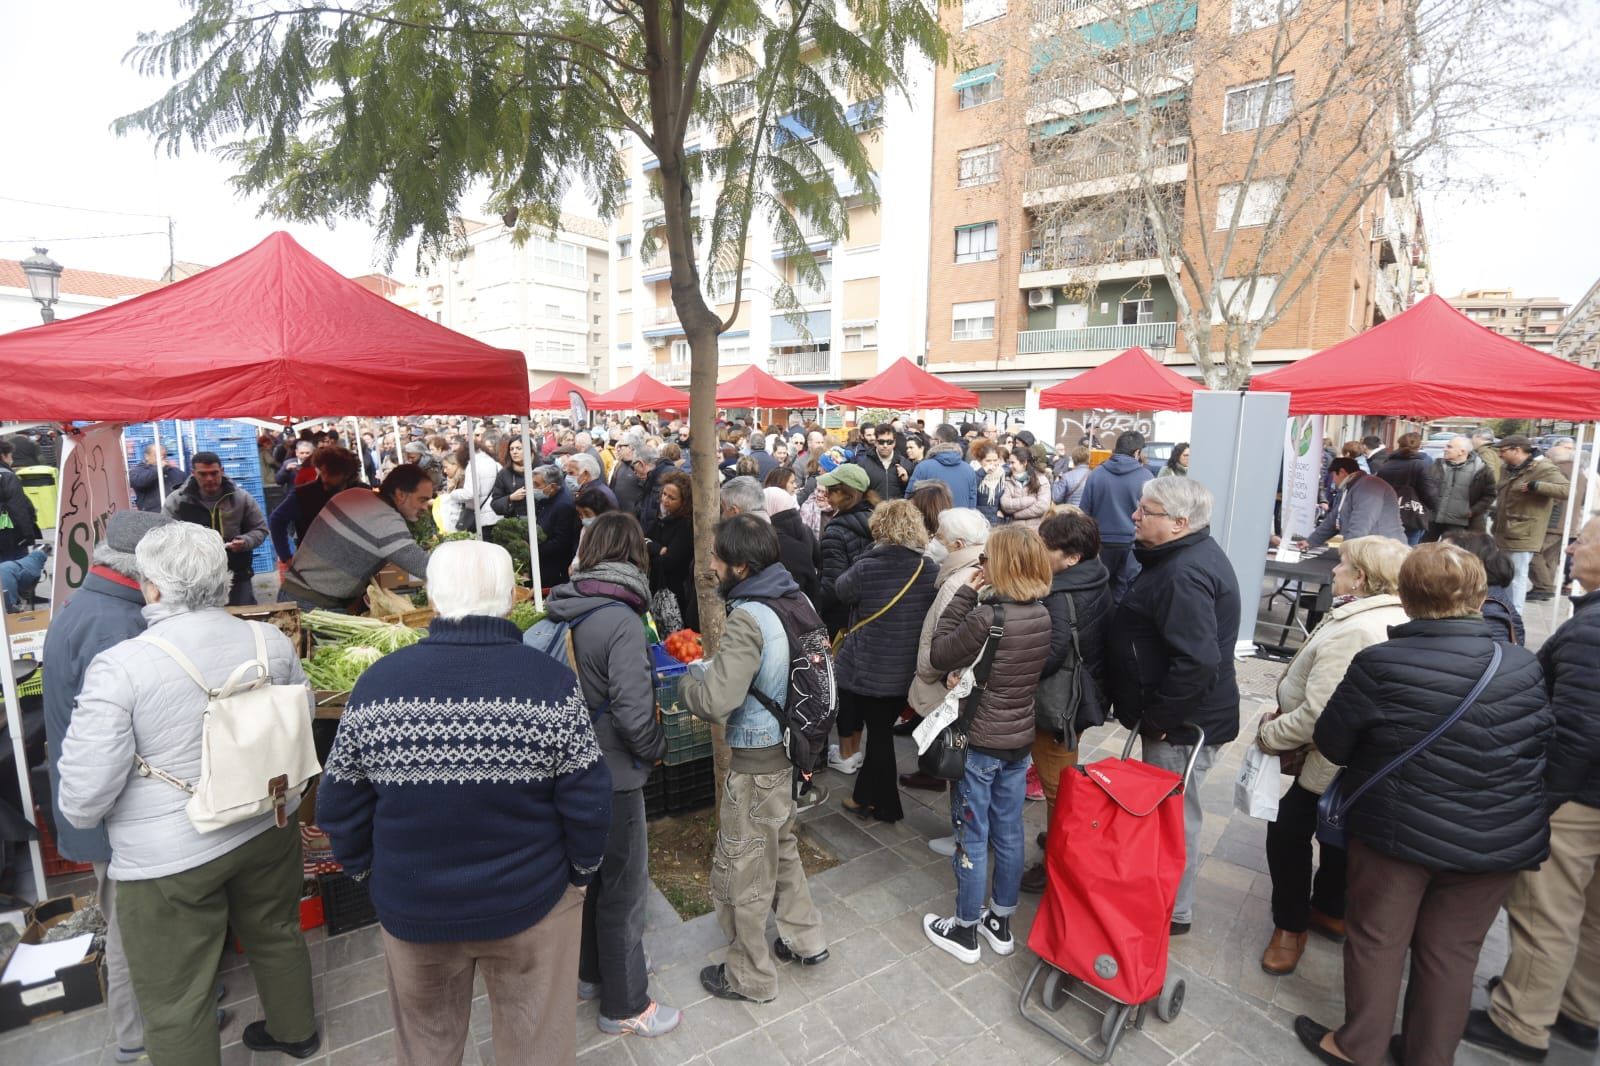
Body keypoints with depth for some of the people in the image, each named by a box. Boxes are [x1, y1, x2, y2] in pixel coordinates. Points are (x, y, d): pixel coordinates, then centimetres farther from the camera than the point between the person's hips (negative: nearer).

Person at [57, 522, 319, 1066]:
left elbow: (83, 799, -16)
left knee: (176, 999, 15)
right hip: (268, 827, 5)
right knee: (276, 934, 28)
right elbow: (303, 719, 7)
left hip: (168, 857, -5)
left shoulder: (120, 666, -22)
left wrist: (80, 815, 7)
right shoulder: (271, 641, -9)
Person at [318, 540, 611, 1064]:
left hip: (411, 908, 2)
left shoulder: (378, 682, -15)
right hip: (530, 903, -2)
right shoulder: (552, 683, -21)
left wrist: (367, 870, 13)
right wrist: (581, 871, 3)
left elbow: (339, 805, -4)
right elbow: (587, 804, -16)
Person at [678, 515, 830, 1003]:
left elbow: (716, 703, -31)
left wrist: (687, 678, -11)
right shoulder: (796, 601, -2)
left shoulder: (747, 618, -26)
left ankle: (750, 976, 33)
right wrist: (710, 666, 7)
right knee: (782, 848, 28)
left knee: (741, 870, 13)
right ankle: (806, 940, 45)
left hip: (757, 762, -8)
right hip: (793, 749, 8)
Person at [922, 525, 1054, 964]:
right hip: (1020, 741, 7)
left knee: (973, 839, 10)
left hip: (980, 743, -7)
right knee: (1009, 835, 20)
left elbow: (939, 655, -16)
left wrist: (965, 594, -15)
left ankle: (965, 930, 28)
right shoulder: (1042, 615, -4)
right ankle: (1000, 923, 37)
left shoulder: (988, 617, -27)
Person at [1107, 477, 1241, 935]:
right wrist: (1155, 712, 18)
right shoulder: (1191, 555, 8)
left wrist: (1158, 718, -21)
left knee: (1174, 816, 7)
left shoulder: (1184, 575, -26)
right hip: (1183, 715, 10)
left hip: (1183, 724, -10)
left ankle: (1172, 912, 26)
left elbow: (1197, 661, -33)